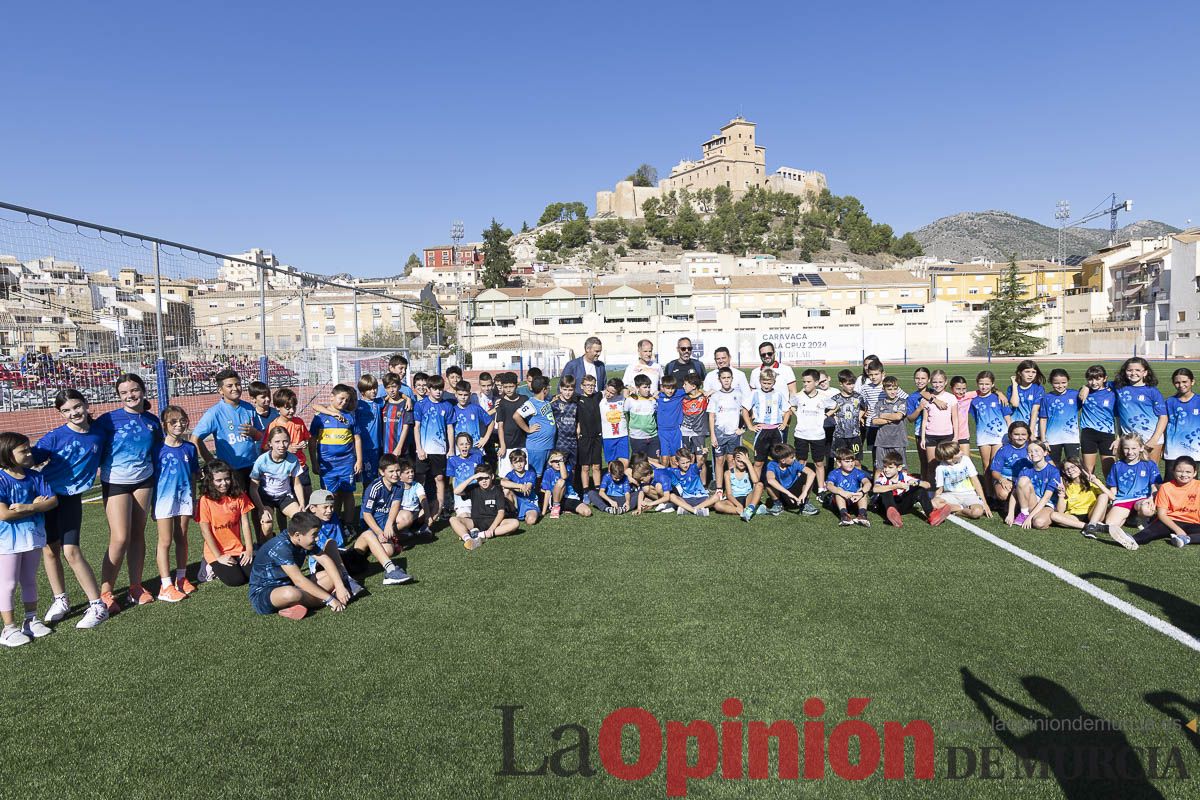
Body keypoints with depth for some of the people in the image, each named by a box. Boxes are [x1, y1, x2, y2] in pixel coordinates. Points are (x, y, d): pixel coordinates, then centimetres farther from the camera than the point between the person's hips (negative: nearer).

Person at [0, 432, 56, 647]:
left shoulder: (34, 476, 1)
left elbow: (53, 500, -5)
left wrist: (26, 508, -19)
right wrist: (35, 506, -16)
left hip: (33, 536, 5)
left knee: (29, 580, 17)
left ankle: (31, 620, 29)